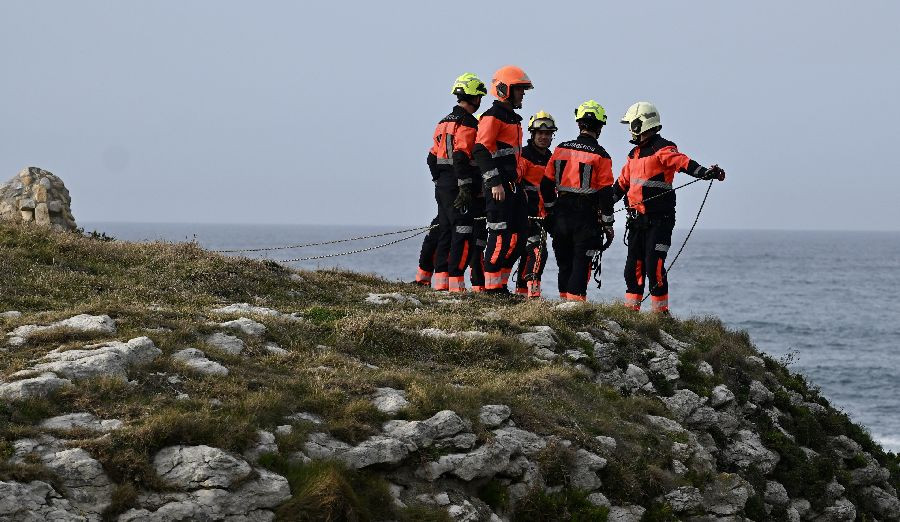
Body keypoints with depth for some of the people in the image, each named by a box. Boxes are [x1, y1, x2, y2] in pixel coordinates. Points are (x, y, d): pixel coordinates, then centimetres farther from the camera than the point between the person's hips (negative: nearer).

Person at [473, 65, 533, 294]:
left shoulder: (513, 118, 21)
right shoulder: (493, 117, -10)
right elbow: (481, 151, -19)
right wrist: (494, 183, -24)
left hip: (512, 186, 10)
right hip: (498, 187, -10)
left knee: (519, 235, 9)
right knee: (501, 235, -10)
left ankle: (501, 282, 16)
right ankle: (492, 286, -6)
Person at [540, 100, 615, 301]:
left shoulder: (560, 149, 5)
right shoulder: (600, 156, -8)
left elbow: (546, 184, 7)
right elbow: (605, 193, -9)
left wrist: (551, 211, 18)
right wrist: (608, 224, -1)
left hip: (561, 215, 4)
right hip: (587, 216, -4)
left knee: (565, 262, 14)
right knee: (581, 263, -1)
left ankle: (564, 299, 17)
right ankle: (575, 299, -6)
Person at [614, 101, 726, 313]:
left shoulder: (662, 149, -9)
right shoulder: (635, 154, 18)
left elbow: (684, 163, -26)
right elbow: (622, 183, 28)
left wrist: (705, 173, -44)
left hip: (659, 220, -8)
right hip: (637, 221, 8)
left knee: (654, 267, -12)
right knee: (633, 267, 9)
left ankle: (661, 312, -5)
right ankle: (631, 310, 16)